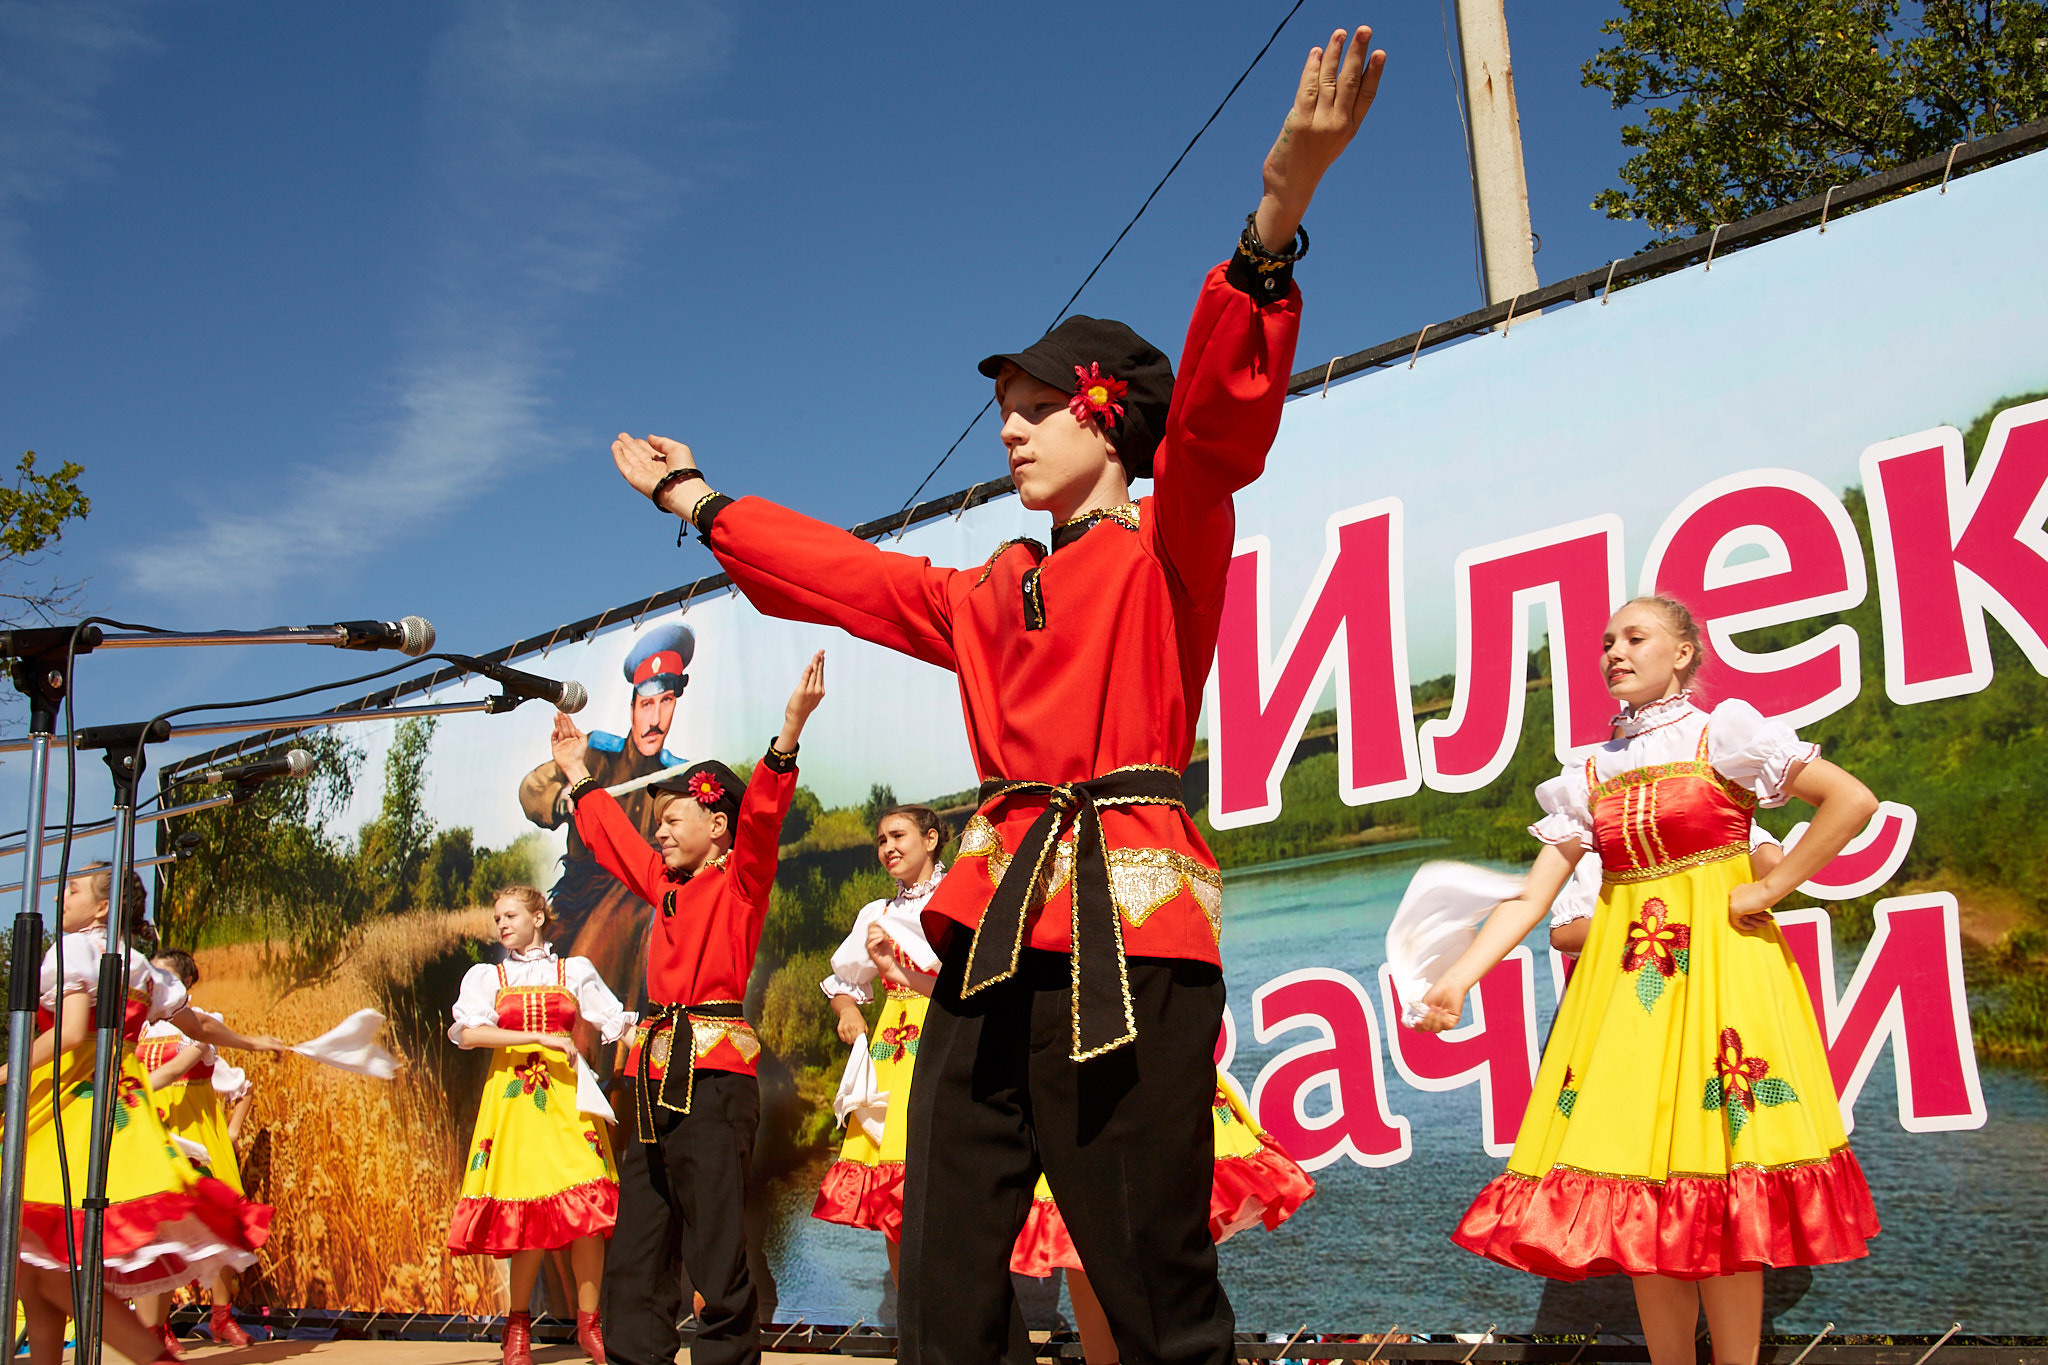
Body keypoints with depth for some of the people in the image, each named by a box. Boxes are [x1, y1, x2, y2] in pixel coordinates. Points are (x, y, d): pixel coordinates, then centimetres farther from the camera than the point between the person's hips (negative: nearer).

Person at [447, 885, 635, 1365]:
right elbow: (469, 1032, -5)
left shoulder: (574, 970, 15)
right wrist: (542, 1039, -13)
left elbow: (616, 1021, 14)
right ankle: (518, 1326, 12)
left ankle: (589, 1324, 0)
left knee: (587, 1208, -11)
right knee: (531, 1215, -5)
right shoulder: (486, 976, 12)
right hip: (512, 1096, 0)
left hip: (566, 1096, 0)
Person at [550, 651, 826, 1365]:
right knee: (637, 1248, 11)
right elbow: (613, 839, 34)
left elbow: (762, 814, -17)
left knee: (715, 1250, -9)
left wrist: (791, 729, -30)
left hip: (715, 1075, -8)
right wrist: (580, 777, 43)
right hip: (658, 1078, 8)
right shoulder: (668, 887, 19)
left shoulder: (740, 880, -1)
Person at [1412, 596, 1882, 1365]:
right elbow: (1532, 897, 5)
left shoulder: (1722, 737, -1)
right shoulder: (1590, 776, 11)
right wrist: (1457, 979, -5)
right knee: (1639, 1189, 3)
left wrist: (1770, 890, -9)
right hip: (1622, 976, 4)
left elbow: (1853, 800, -8)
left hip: (1718, 963, -4)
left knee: (1718, 1185, -6)